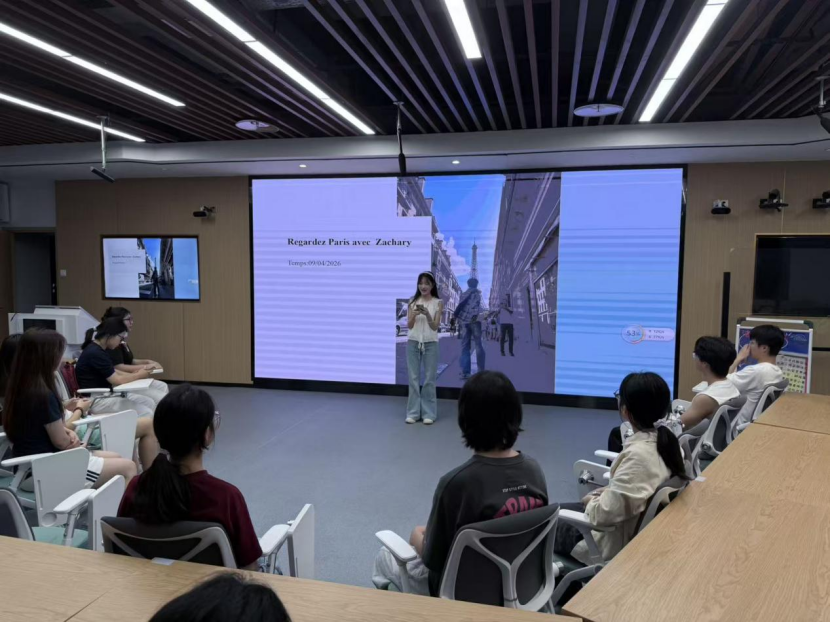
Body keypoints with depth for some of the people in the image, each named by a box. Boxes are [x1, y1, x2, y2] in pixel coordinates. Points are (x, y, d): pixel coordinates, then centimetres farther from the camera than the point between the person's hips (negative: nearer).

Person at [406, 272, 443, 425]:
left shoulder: (438, 303, -2)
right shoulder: (412, 302, 4)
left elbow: (435, 326, -8)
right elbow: (409, 325, -1)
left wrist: (427, 314, -26)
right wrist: (414, 315, -21)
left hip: (430, 344, -2)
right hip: (413, 343, 2)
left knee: (429, 379, 2)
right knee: (413, 378, 4)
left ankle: (428, 413, 10)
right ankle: (413, 412, 12)